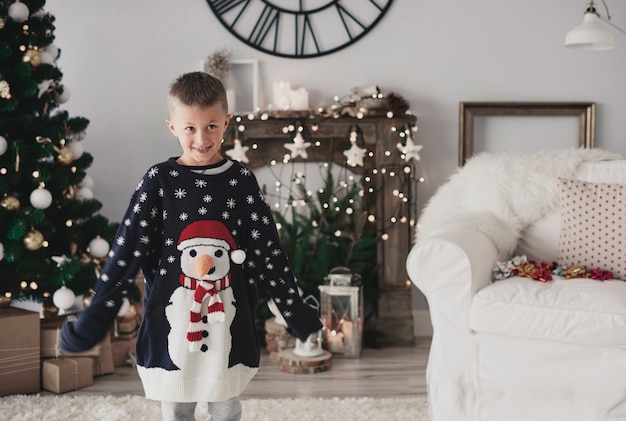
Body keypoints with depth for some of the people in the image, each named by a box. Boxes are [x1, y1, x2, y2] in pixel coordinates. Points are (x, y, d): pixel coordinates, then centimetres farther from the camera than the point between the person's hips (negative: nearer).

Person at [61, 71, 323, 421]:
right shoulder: (159, 181, -4)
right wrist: (96, 317, -4)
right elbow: (128, 251, -4)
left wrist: (295, 310, 4)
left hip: (229, 317, 1)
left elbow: (269, 249, 2)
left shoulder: (242, 180, -1)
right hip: (172, 317, 0)